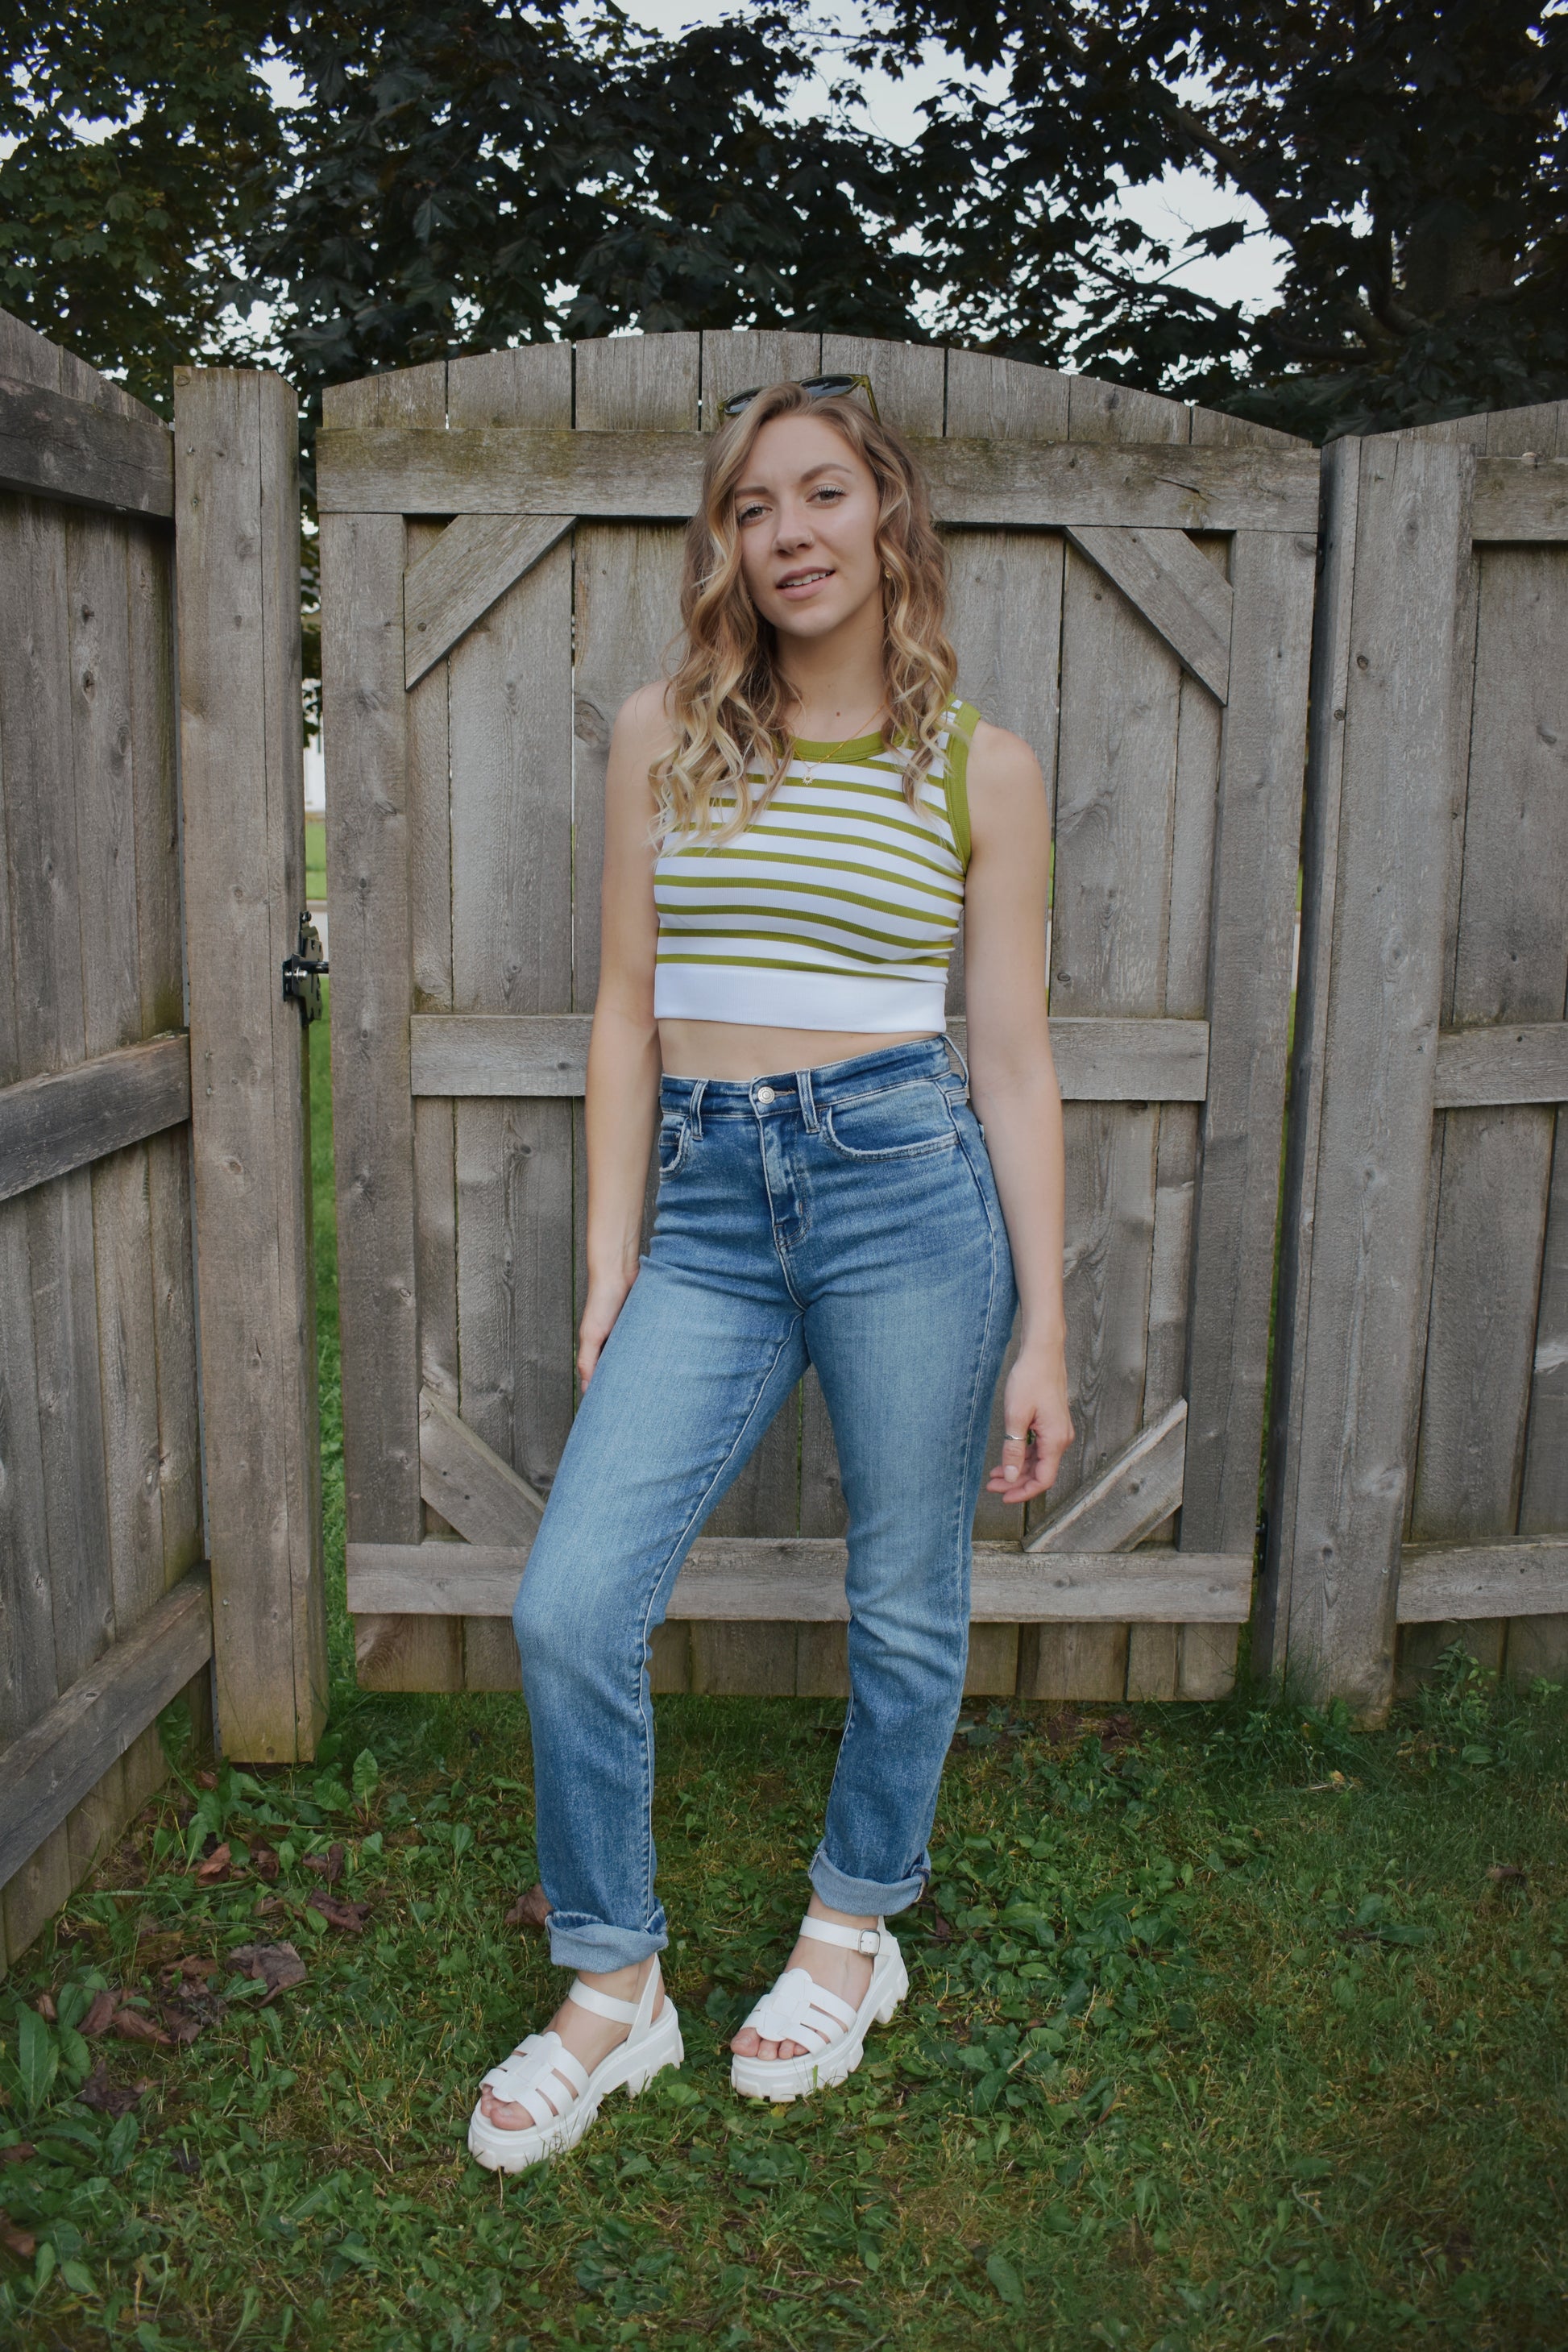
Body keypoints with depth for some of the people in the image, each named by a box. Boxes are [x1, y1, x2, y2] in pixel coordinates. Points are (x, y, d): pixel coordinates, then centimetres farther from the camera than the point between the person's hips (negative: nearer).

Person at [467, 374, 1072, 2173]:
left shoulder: (979, 769, 2)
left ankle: (854, 1932, 36)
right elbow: (626, 1009, 8)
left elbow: (1011, 1059, 1)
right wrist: (609, 1264, 4)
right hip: (711, 1209, 2)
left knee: (905, 1607, 10)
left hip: (909, 1183, -1)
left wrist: (1043, 1334, -1)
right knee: (568, 1608, -5)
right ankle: (613, 1989, 18)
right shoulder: (665, 735, 7)